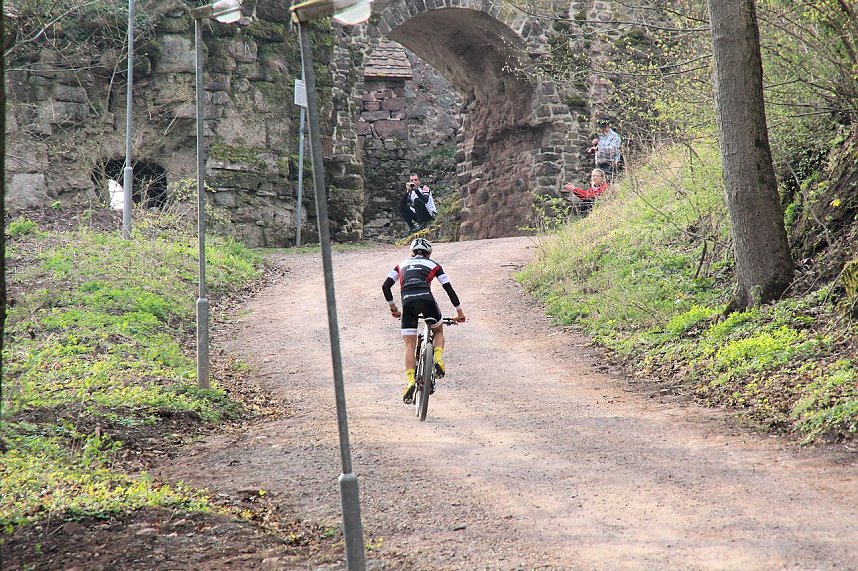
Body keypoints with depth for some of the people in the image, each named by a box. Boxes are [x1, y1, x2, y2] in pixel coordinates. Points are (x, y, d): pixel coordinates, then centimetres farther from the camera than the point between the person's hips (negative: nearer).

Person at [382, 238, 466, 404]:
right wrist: (459, 312, 25)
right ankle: (438, 359, -1)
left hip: (408, 302, 1)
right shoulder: (433, 265, 24)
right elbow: (449, 289, 18)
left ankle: (410, 382, -15)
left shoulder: (403, 264, 28)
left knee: (410, 345, 3)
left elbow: (385, 286, 18)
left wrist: (392, 306, 30)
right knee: (438, 331, 27)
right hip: (427, 299, -1)